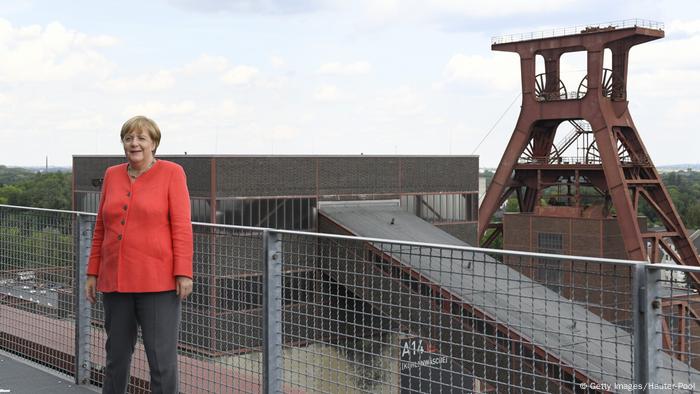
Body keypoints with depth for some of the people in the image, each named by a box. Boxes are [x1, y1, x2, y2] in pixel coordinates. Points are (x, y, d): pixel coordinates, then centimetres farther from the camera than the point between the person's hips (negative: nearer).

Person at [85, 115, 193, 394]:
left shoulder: (171, 173, -3)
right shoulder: (112, 176, 10)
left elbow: (182, 226, -8)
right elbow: (101, 229, 13)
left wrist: (184, 273, -13)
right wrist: (93, 274, 10)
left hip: (158, 282, -5)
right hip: (116, 281, 5)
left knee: (162, 357, -6)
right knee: (116, 354, 13)